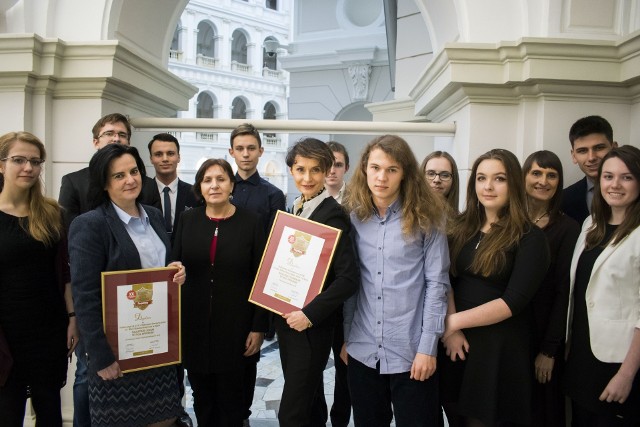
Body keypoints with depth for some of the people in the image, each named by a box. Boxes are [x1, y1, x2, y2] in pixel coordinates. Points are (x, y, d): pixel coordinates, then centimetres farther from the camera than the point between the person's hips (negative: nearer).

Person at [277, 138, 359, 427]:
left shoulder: (332, 214, -17)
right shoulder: (294, 209, 8)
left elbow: (349, 278, -23)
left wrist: (310, 315, -23)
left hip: (312, 327, -8)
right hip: (286, 322, 8)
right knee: (310, 402, 22)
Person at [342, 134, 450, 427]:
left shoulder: (426, 217, -6)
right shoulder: (355, 216, 3)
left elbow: (436, 283, -7)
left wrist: (428, 347, -11)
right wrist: (345, 337, 7)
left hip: (411, 351, -3)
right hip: (362, 350, 3)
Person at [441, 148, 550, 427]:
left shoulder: (530, 238, -8)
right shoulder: (459, 229, 5)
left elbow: (514, 302, -15)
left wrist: (456, 321, -14)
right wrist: (450, 328, -15)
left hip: (500, 347, -4)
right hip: (457, 342, 4)